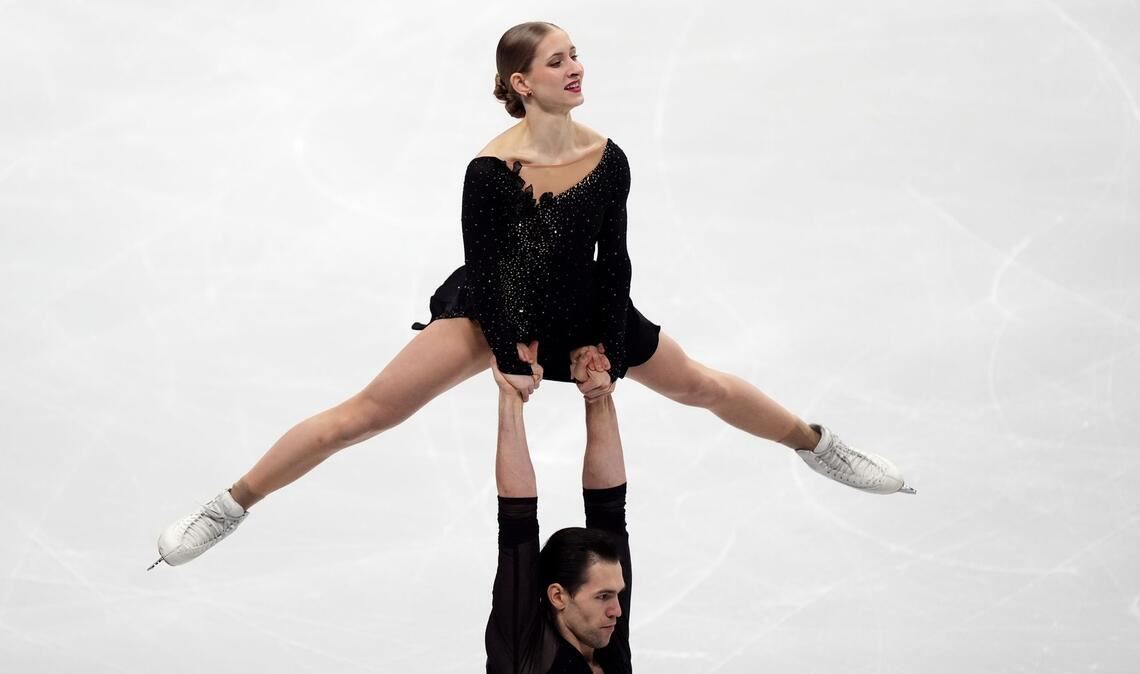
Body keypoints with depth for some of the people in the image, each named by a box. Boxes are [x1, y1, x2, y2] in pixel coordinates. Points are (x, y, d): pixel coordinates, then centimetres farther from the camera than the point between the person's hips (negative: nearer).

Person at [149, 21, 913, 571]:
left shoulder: (607, 159, -15)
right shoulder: (490, 169, -26)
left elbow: (614, 260, -4)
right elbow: (483, 270, -18)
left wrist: (611, 353, -4)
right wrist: (510, 361, -15)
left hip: (583, 307, 4)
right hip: (493, 309, -4)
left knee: (702, 385, 15)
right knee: (367, 412, -16)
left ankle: (821, 447, 40)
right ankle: (228, 507, -12)